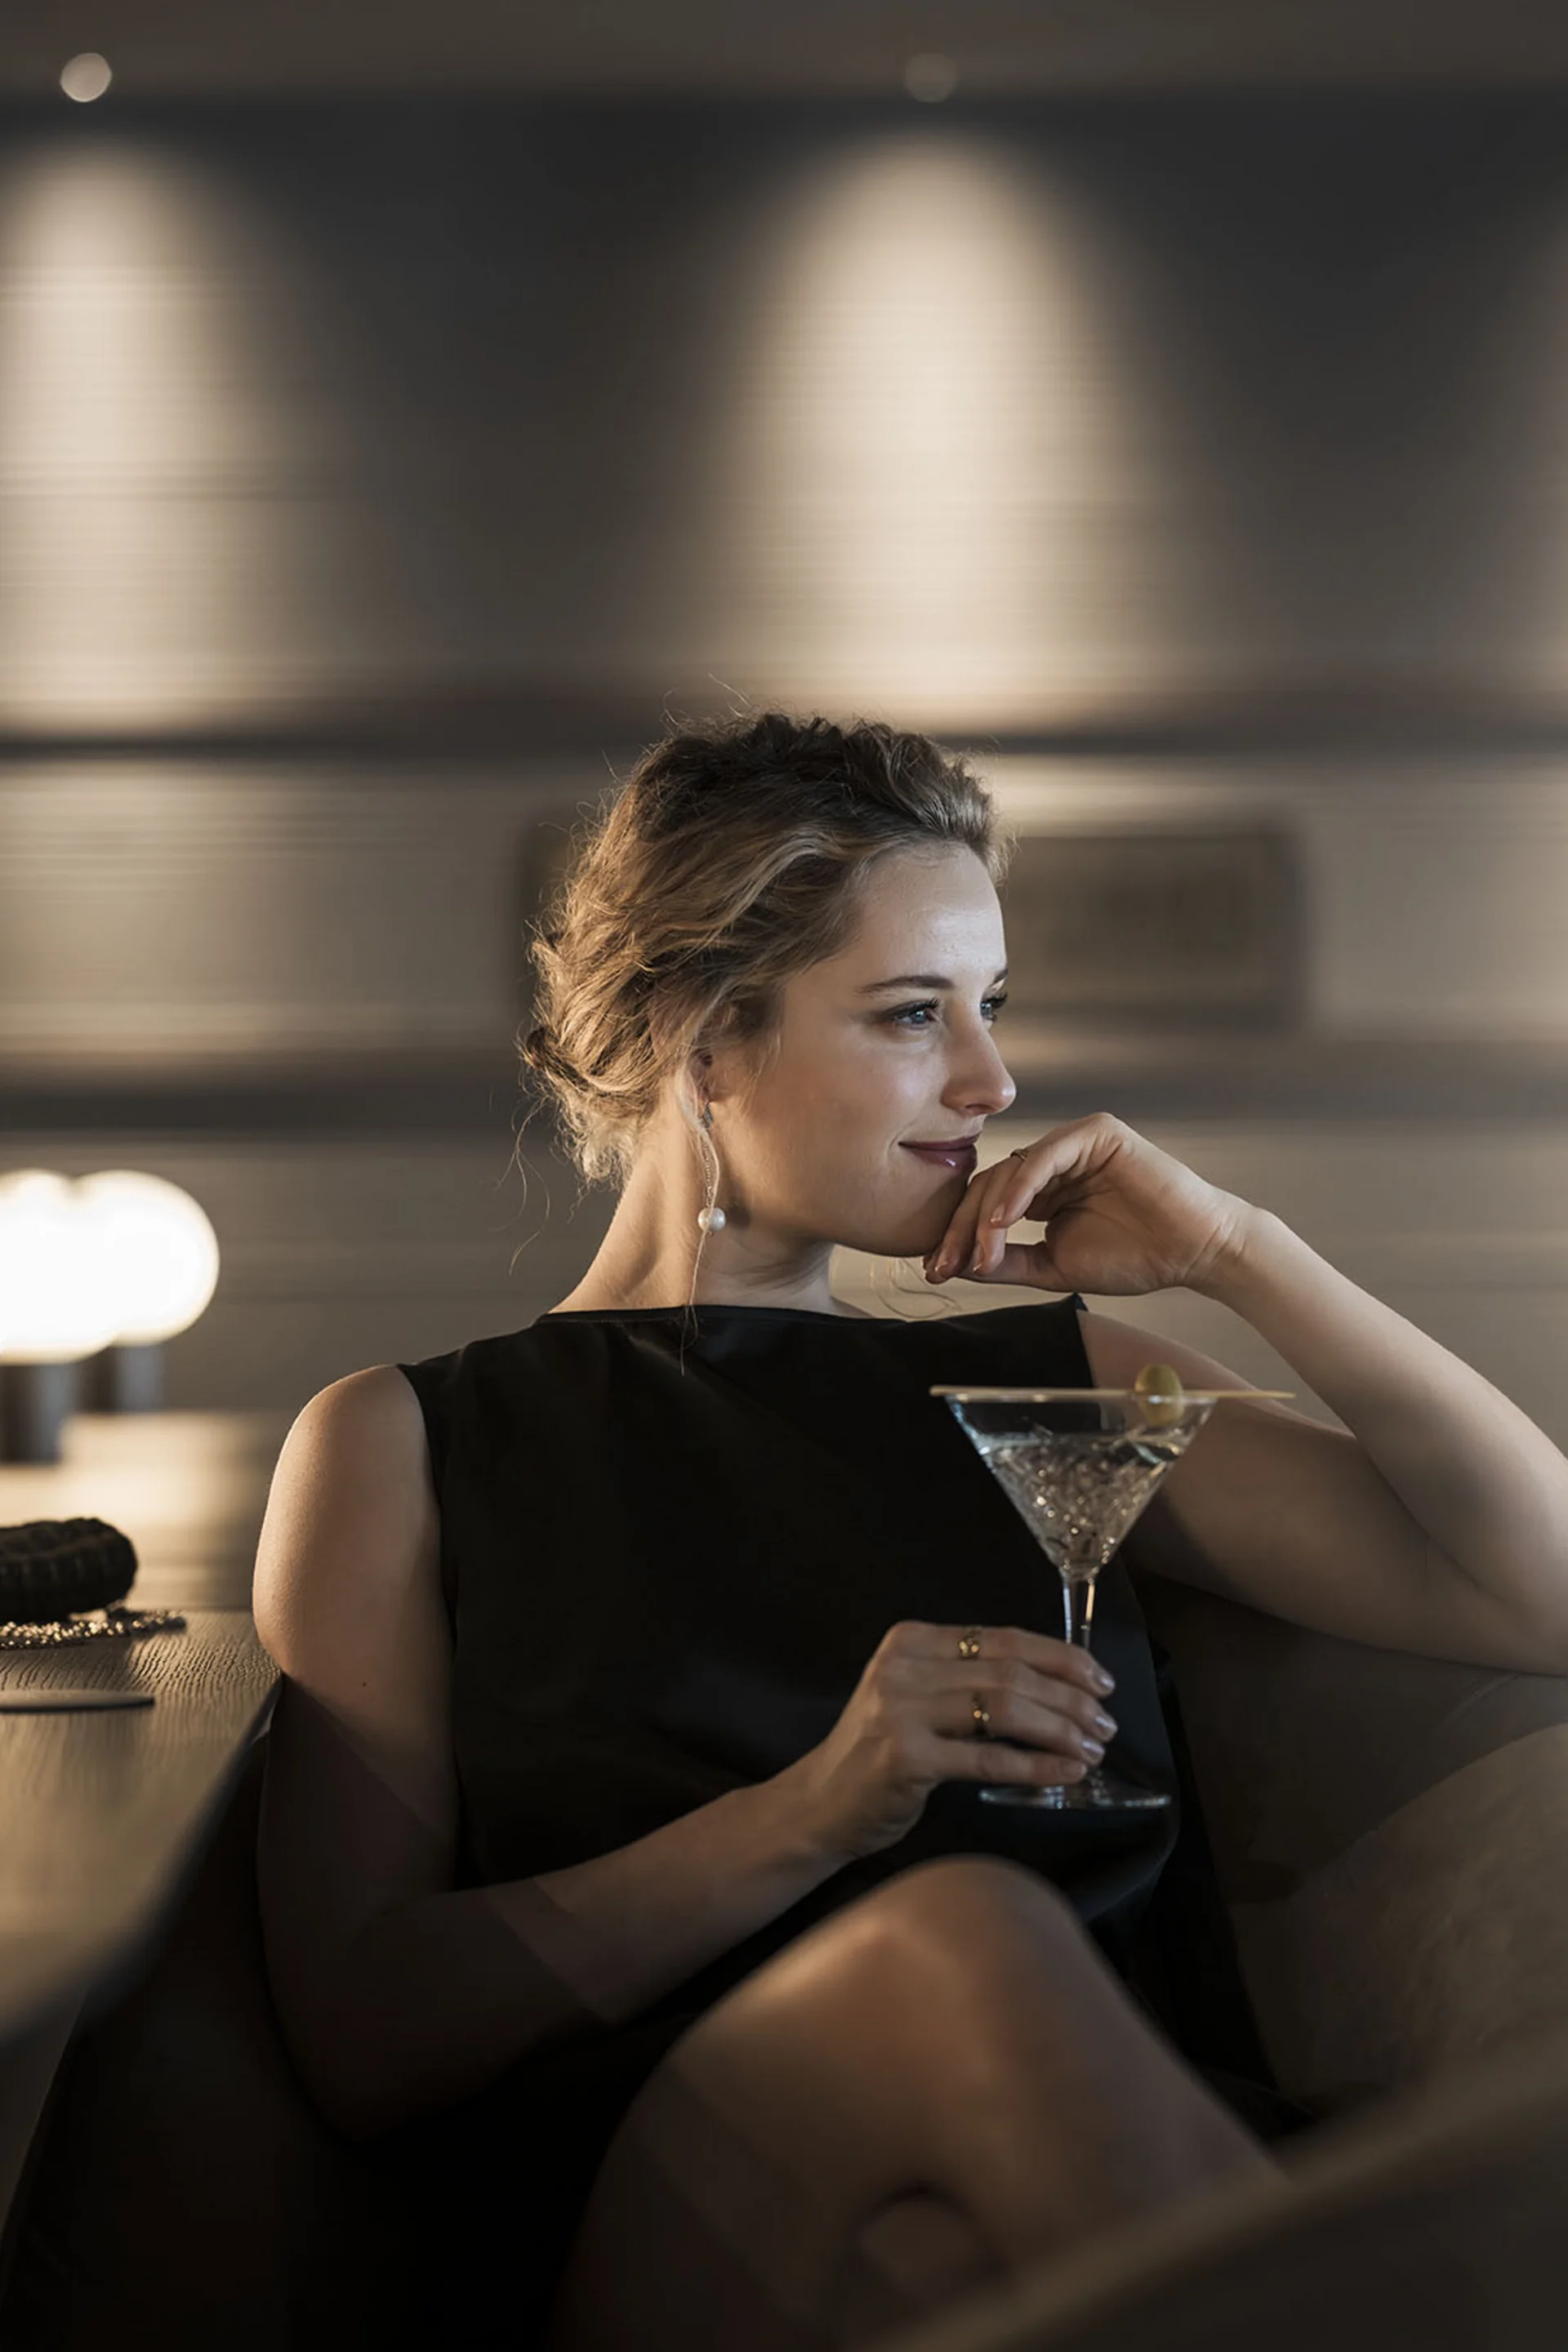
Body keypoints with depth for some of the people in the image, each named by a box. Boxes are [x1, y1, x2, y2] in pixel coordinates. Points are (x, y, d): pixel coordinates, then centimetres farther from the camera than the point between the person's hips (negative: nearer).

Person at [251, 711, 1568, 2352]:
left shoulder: (1048, 1385, 24)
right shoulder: (404, 1451, 14)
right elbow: (358, 2033, 1)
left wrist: (1236, 1252, 11)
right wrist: (808, 1817, -12)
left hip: (1155, 2173, 1)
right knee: (963, 1934, -34)